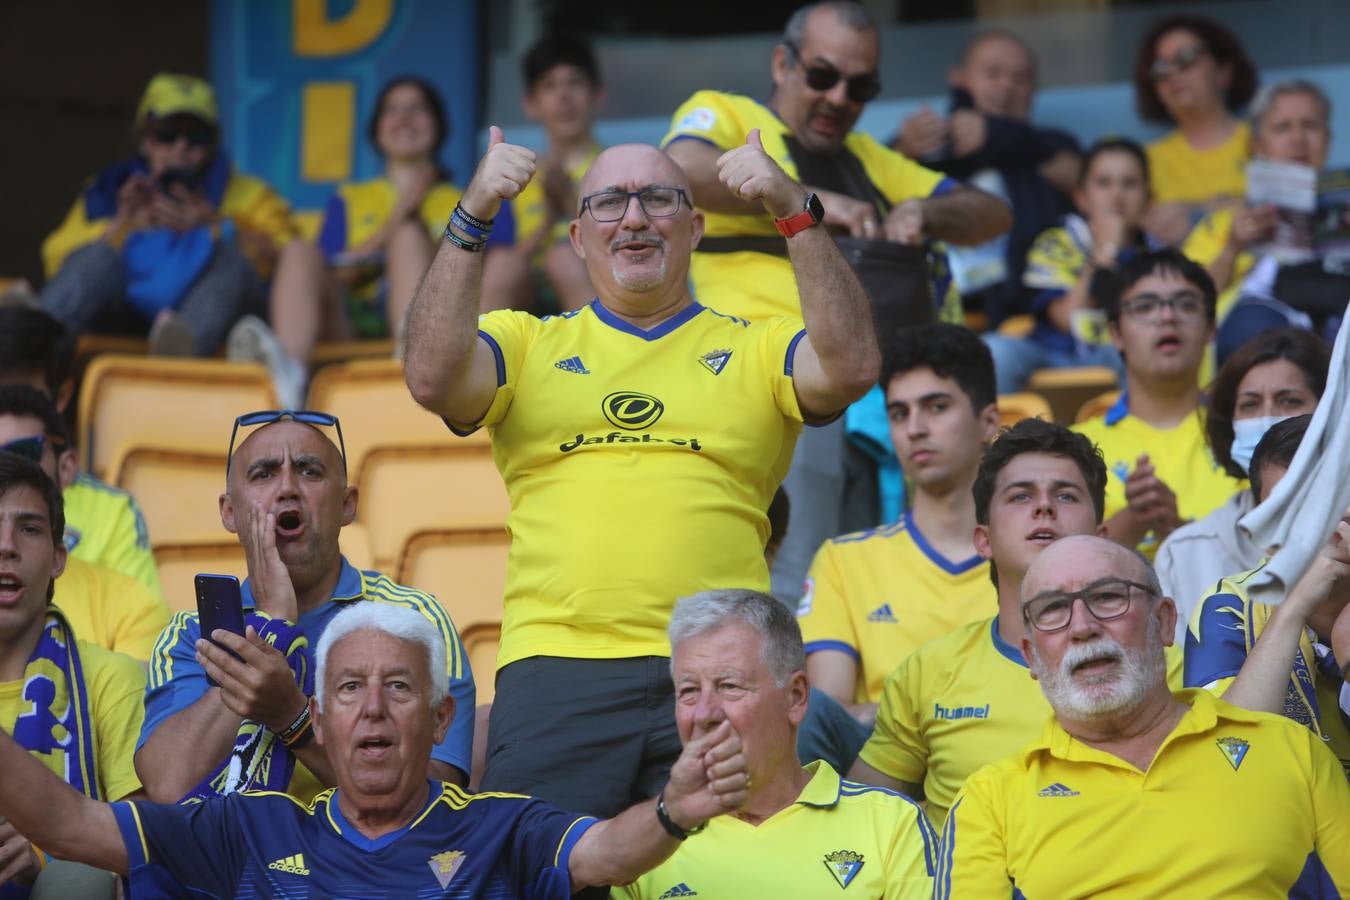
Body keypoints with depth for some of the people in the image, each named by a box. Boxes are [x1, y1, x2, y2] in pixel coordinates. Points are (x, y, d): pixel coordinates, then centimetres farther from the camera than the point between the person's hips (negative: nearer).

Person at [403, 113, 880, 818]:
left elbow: (851, 367, -2)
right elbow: (432, 378, -1)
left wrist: (796, 214, -6)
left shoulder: (753, 351, 17)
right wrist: (472, 217, -4)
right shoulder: (528, 343, 18)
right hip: (556, 665, 0)